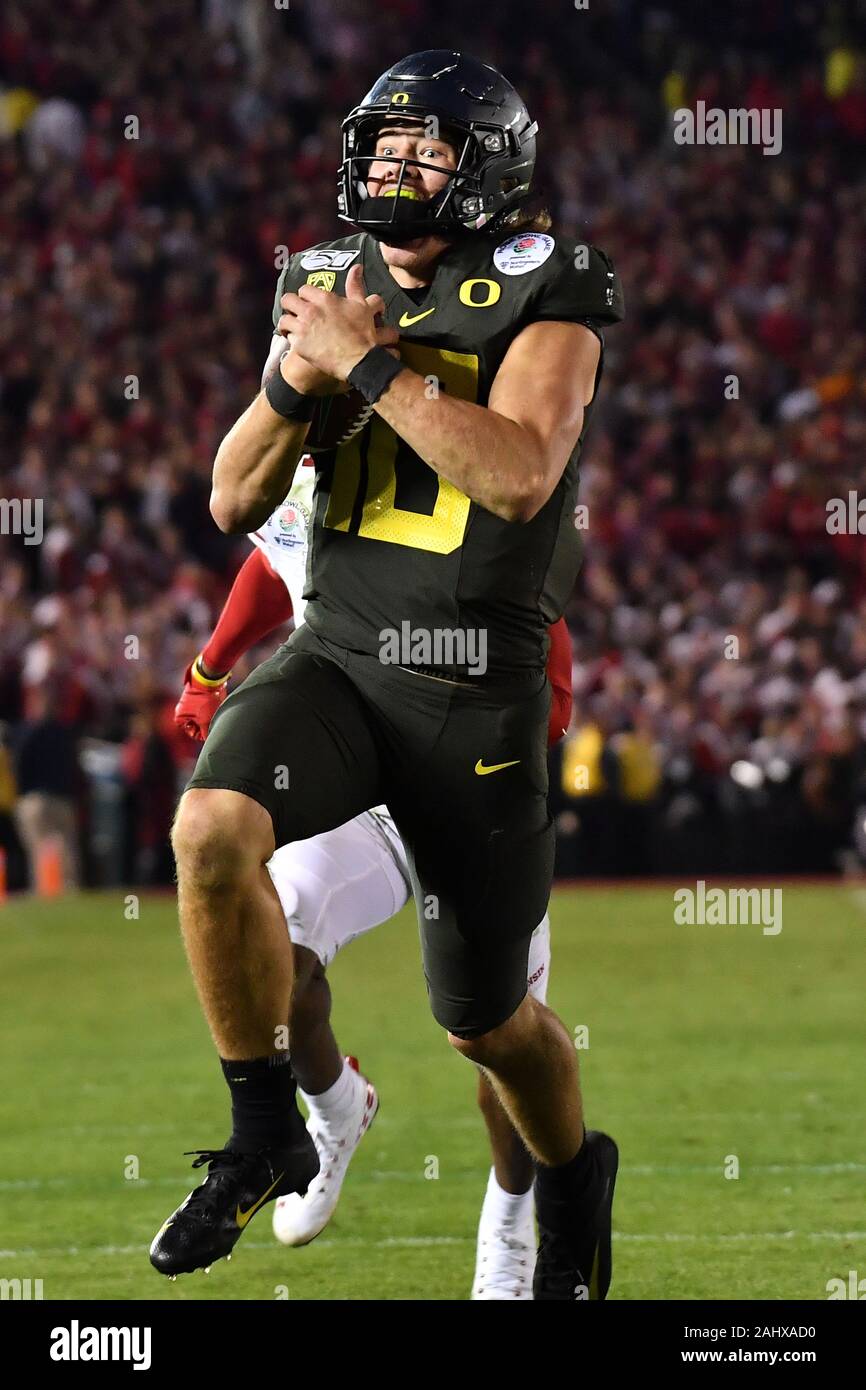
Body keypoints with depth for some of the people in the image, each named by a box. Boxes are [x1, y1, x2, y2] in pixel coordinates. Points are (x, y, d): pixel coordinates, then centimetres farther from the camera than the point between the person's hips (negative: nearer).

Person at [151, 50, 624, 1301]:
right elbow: (233, 504, 10)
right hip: (336, 657, 4)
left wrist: (372, 363, -22)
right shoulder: (333, 288, 9)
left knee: (485, 1019, 8)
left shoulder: (541, 302, -7)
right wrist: (296, 382, -9)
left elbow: (521, 476, -25)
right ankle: (266, 1138, -12)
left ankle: (574, 1176, 42)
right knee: (212, 830, -29)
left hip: (475, 691, -3)